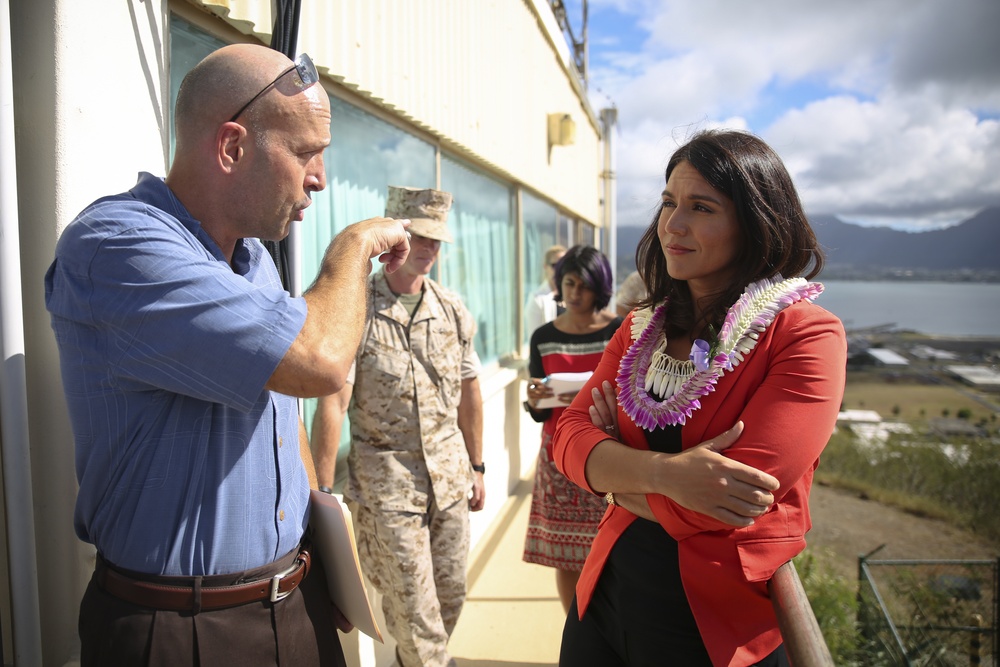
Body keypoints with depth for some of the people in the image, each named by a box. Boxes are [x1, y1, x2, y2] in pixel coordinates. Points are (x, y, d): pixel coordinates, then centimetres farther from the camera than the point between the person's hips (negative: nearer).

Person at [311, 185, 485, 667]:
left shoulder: (453, 309, 4)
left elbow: (468, 393, 10)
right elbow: (332, 403, -14)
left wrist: (476, 467, 13)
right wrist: (322, 489, -15)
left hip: (450, 473, 5)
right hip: (386, 481, -5)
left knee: (451, 592, 16)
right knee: (412, 606, 3)